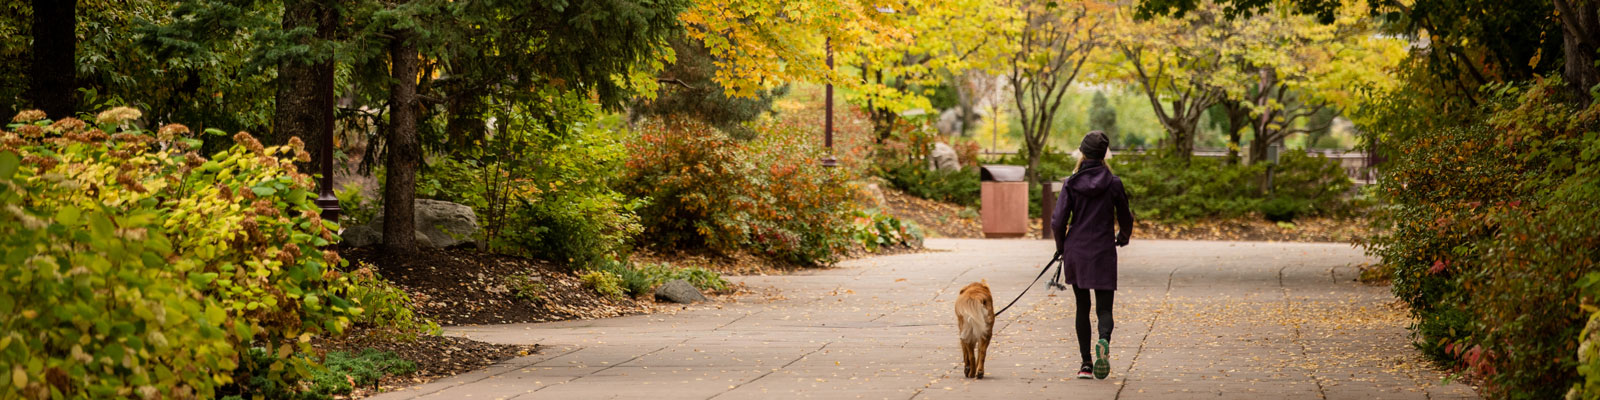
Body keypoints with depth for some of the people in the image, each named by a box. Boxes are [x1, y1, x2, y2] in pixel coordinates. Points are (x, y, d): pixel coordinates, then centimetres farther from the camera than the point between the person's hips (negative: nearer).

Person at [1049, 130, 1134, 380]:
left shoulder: (1071, 183, -4)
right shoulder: (1113, 183, -5)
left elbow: (1058, 221, -6)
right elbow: (1125, 219, 6)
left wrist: (1062, 247, 13)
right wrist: (1123, 237, 28)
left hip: (1075, 252, 1)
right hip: (1103, 254, -1)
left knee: (1082, 307, 14)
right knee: (1104, 307, 1)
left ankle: (1086, 364, 12)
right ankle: (1104, 341, -32)